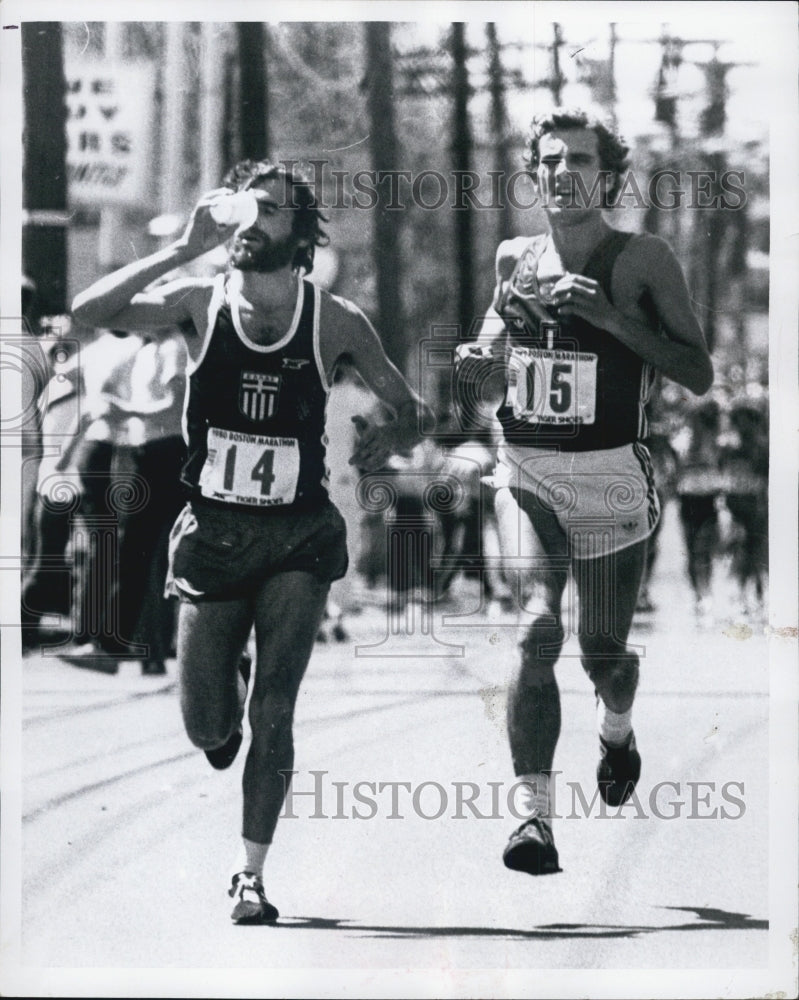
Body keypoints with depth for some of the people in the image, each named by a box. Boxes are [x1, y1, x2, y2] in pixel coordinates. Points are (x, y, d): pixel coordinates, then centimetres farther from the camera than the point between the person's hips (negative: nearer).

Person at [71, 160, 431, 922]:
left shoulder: (334, 323, -3)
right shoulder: (199, 304, -4)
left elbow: (410, 410, 7)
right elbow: (91, 311, -20)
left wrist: (390, 438, -17)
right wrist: (184, 249, -23)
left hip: (298, 536, -1)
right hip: (214, 533, 1)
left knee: (274, 712, -9)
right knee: (204, 726, 7)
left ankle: (251, 877, -2)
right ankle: (226, 687, 44)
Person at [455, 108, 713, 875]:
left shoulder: (643, 261, -4)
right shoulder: (516, 260, 8)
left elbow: (698, 374, -10)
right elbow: (481, 385, 21)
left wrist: (610, 315, -20)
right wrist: (475, 368, -4)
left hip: (610, 475, -1)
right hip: (525, 473, 2)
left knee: (604, 651, 11)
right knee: (537, 631, -18)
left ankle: (616, 728, 48)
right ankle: (534, 815, -23)